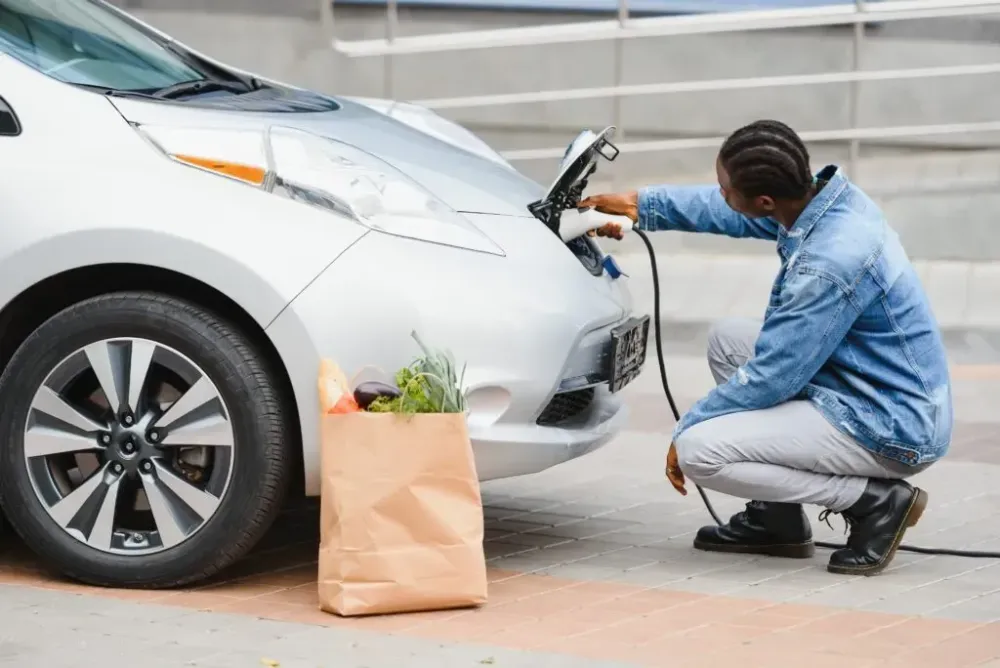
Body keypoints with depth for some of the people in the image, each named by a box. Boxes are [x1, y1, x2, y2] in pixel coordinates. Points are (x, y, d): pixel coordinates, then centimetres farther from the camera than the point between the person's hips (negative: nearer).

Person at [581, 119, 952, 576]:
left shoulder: (828, 264, -29)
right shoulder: (828, 193, -2)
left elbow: (769, 378, -19)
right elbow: (730, 213, 20)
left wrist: (686, 429, -6)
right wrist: (642, 204, 21)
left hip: (893, 433, -10)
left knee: (698, 449, -16)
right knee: (728, 339, 16)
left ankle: (875, 501, -7)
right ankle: (778, 519, 15)